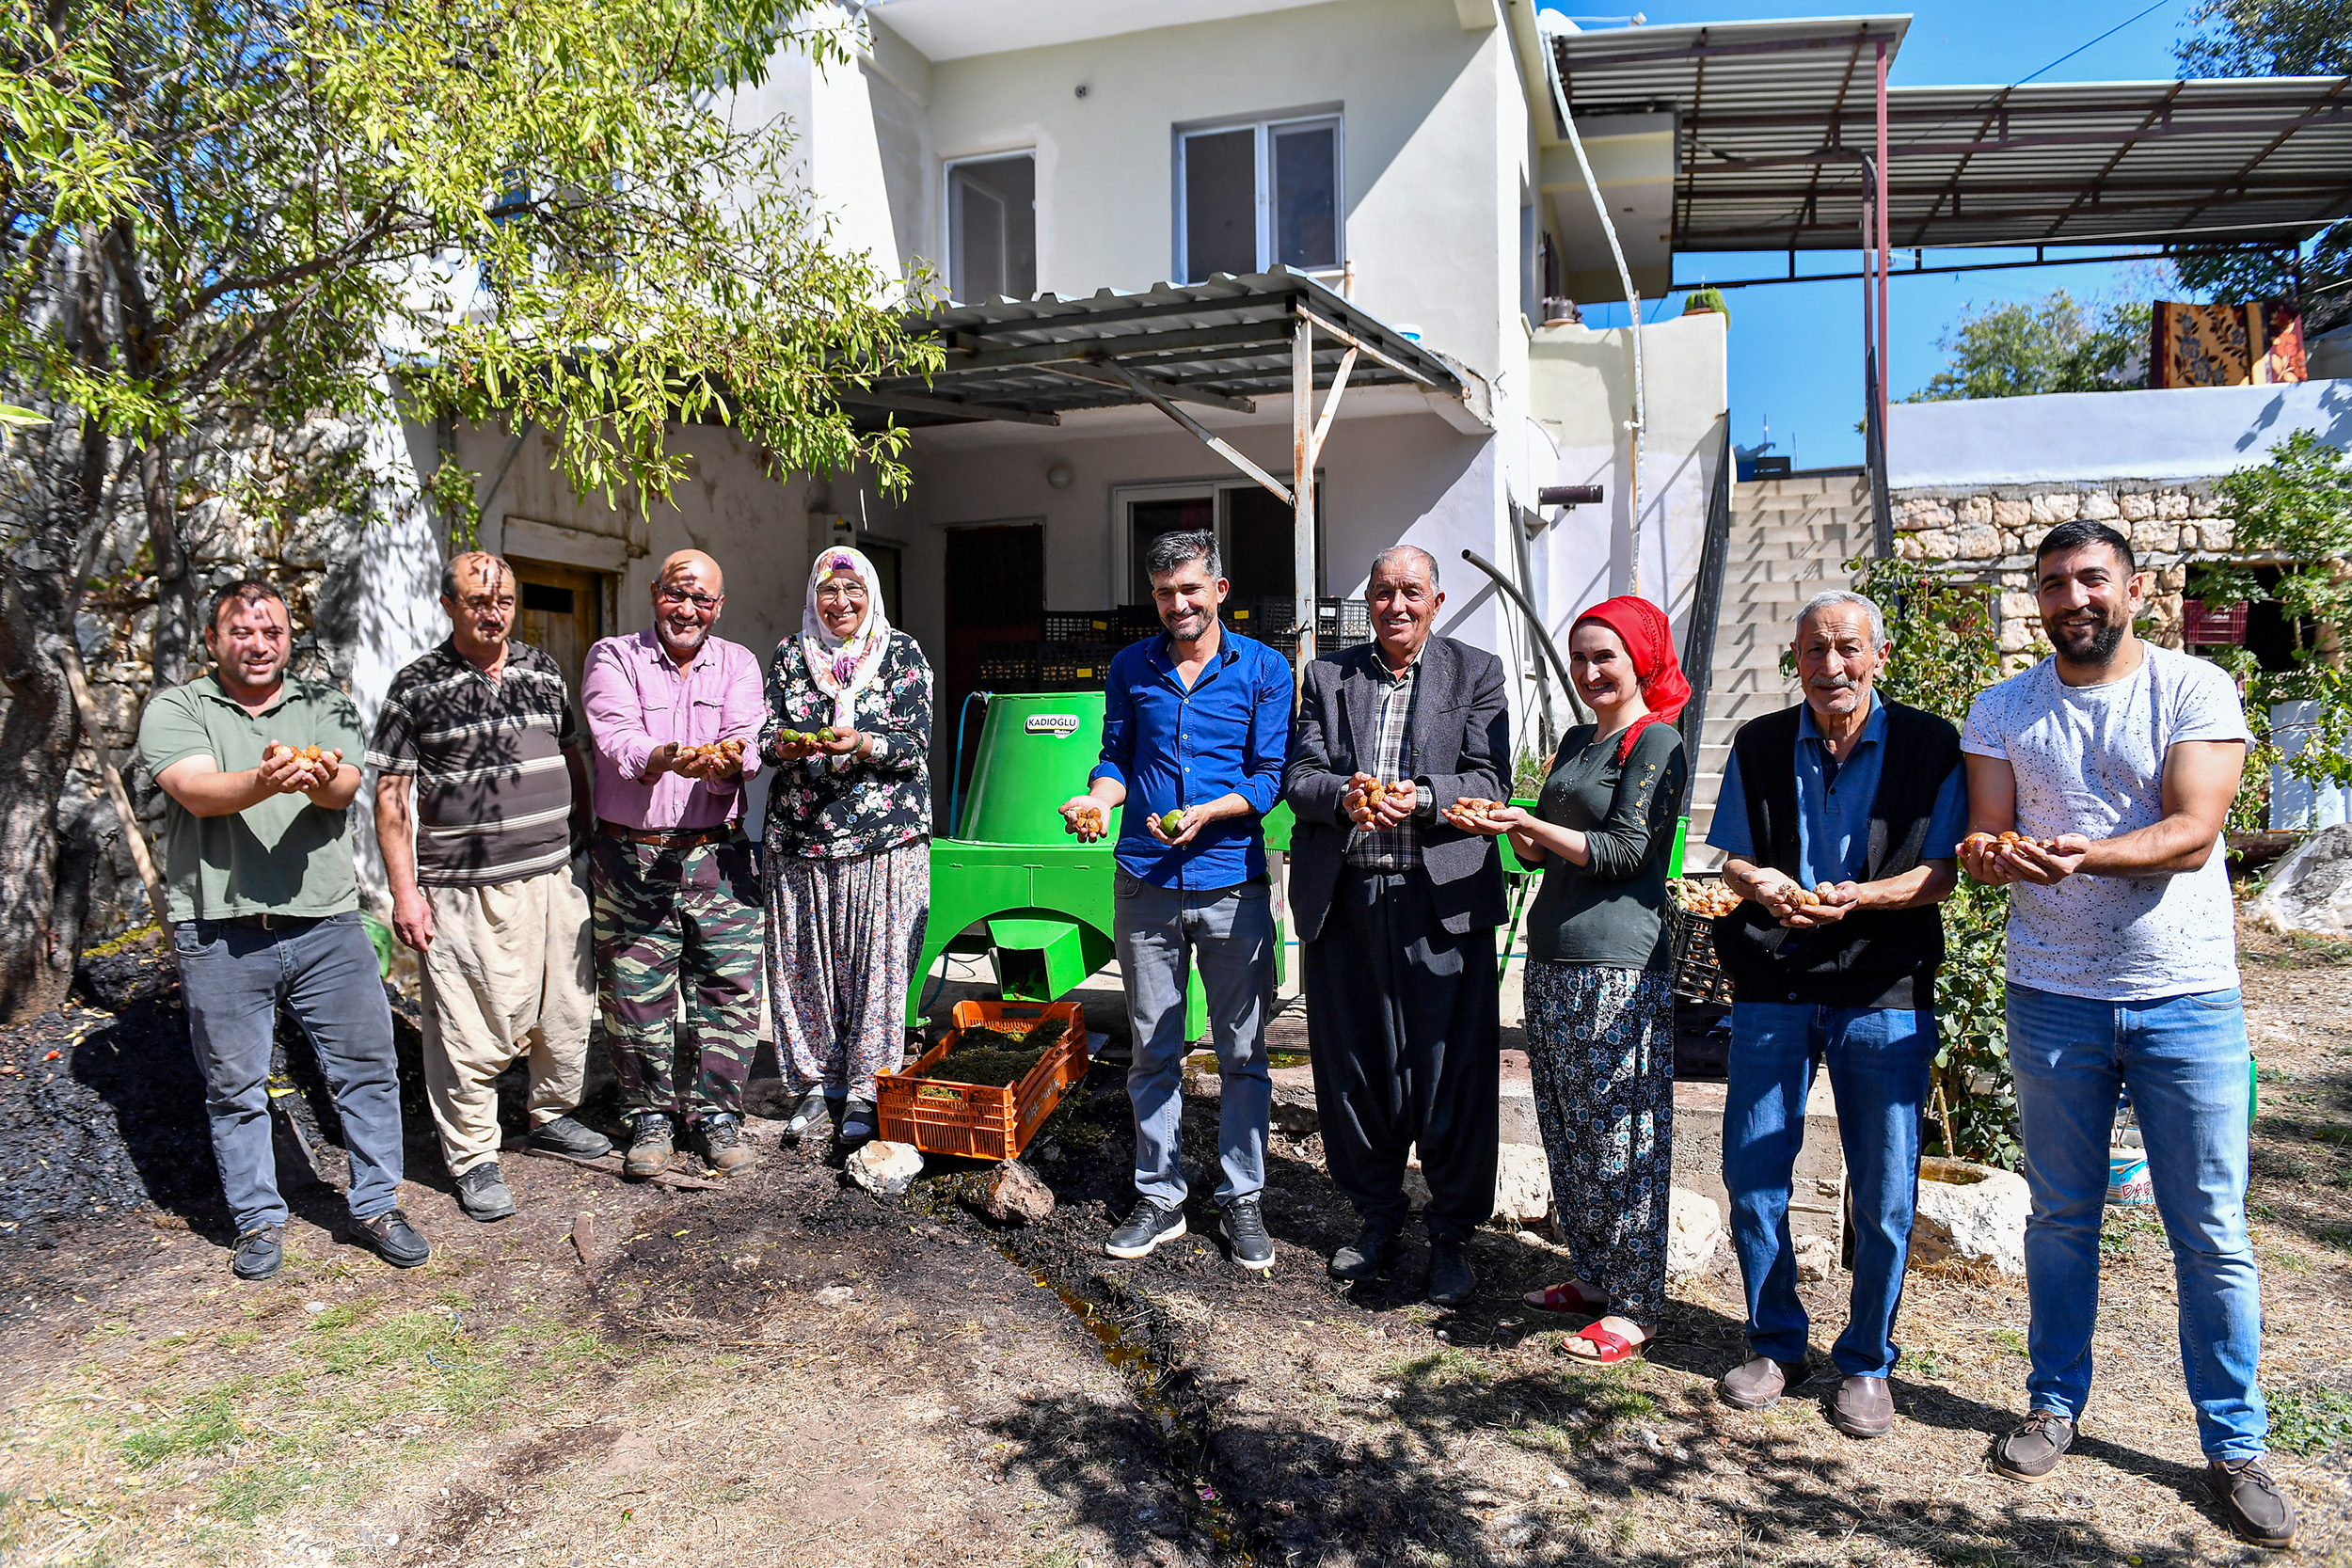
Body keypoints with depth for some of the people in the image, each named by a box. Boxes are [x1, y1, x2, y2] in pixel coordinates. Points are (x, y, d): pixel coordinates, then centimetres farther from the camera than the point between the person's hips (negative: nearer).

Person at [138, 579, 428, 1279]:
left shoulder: (325, 705, 9)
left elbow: (346, 786, -8)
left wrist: (320, 779, -33)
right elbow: (197, 791, -15)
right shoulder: (174, 711, 3)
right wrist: (265, 781, -36)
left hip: (326, 923, 2)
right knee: (235, 1087, 8)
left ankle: (376, 1207, 20)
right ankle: (259, 1220, 25)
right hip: (219, 931, -1)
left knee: (367, 1066, 5)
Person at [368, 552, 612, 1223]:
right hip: (467, 891, -5)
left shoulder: (542, 670, 10)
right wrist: (405, 891, -8)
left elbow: (573, 755, 20)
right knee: (473, 1030, -1)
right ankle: (473, 1157, 14)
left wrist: (585, 835, 16)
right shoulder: (418, 686, -3)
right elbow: (390, 794, -3)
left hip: (555, 876, 5)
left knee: (567, 1009, 13)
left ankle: (553, 1116, 35)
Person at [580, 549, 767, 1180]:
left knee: (729, 986, 1)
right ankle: (650, 1116, 21)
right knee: (636, 994, 3)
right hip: (630, 856, -1)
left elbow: (745, 743, -6)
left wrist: (725, 762, -30)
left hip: (718, 854, 2)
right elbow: (617, 736, -15)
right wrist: (663, 759, -37)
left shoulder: (737, 664, 10)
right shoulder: (613, 657, 3)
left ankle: (716, 1110, 17)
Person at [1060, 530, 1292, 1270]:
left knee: (1242, 1051, 6)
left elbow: (1270, 776, -2)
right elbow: (1116, 757, 13)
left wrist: (1204, 814, -18)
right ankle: (1158, 1198, 22)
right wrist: (1097, 799, -8)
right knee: (1152, 1051, 9)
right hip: (1146, 882, 2)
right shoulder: (1131, 668, 9)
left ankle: (1241, 1200, 20)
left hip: (1232, 883, -2)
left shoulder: (1263, 669, 0)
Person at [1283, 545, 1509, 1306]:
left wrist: (1421, 796, -20)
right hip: (1343, 897, 3)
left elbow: (1489, 781, -2)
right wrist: (1343, 795, -17)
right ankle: (1378, 1218, 28)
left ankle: (1452, 1235, 16)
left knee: (1450, 1069, 0)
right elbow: (1299, 776, 5)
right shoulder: (1328, 674, 12)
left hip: (1441, 899, -2)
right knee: (1351, 1064, 10)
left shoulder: (1476, 672, 7)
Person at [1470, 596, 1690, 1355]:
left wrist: (1531, 825, -18)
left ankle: (1635, 1305, 8)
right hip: (1551, 955, 8)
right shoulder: (1577, 740, 18)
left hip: (1619, 964, -8)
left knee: (1619, 1134, -3)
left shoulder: (1656, 743, -6)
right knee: (1565, 1128, 13)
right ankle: (1592, 1277, 25)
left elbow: (1624, 851, -13)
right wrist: (1516, 832, 1)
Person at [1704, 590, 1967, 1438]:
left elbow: (1941, 872, -3)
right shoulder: (1759, 746, 6)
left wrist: (1861, 897, -20)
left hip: (1884, 989, -2)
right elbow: (1731, 860, 9)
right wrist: (1764, 885, -13)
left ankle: (1866, 1361, 24)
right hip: (1773, 982, 2)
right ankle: (1774, 1343, 25)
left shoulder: (1930, 747, 0)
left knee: (1884, 1192, 3)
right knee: (1752, 1172, 5)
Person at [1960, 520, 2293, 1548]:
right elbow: (1983, 841, 0)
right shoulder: (2001, 712, 6)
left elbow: (2193, 835, -14)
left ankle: (2235, 1444, 18)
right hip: (2054, 996, 2)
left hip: (2187, 998, -2)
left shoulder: (2196, 690, -3)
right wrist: (1989, 854, -24)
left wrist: (2082, 853, -31)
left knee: (2211, 1234, 4)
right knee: (2061, 1215, 12)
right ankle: (2055, 1404, 27)